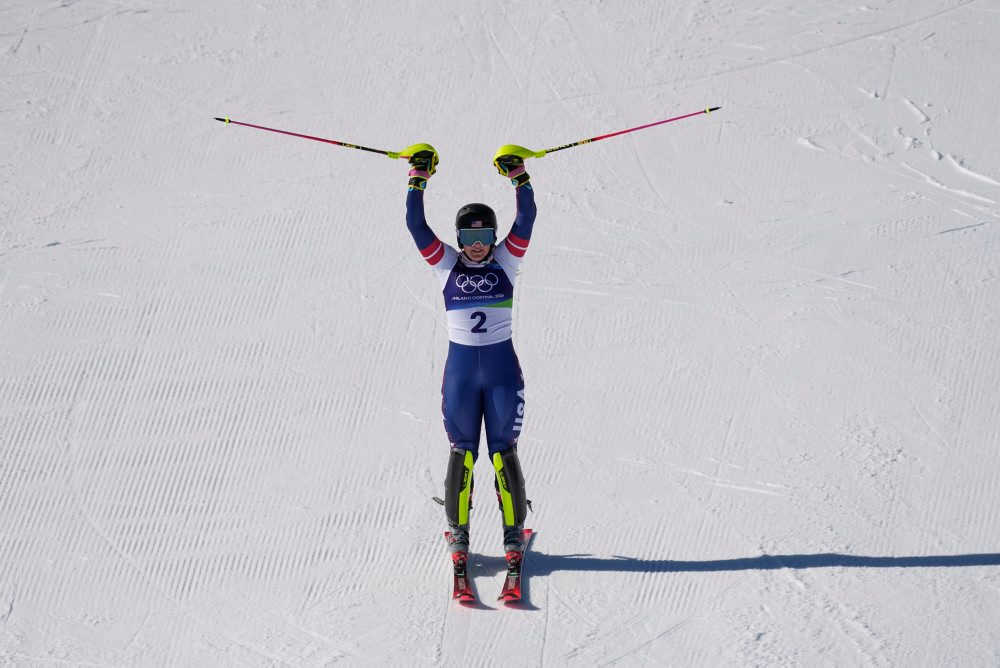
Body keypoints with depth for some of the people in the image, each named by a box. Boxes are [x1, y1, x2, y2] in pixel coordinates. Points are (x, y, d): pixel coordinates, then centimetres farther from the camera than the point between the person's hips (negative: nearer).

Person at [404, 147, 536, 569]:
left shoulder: (505, 260, 2)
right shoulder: (446, 264, 2)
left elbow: (526, 219, -8)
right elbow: (415, 224, -6)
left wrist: (520, 178, -14)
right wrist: (418, 179, -11)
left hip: (502, 366, -1)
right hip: (460, 367, 1)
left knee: (503, 451, 1)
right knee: (462, 451, 4)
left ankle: (514, 531, 10)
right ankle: (457, 532, 13)